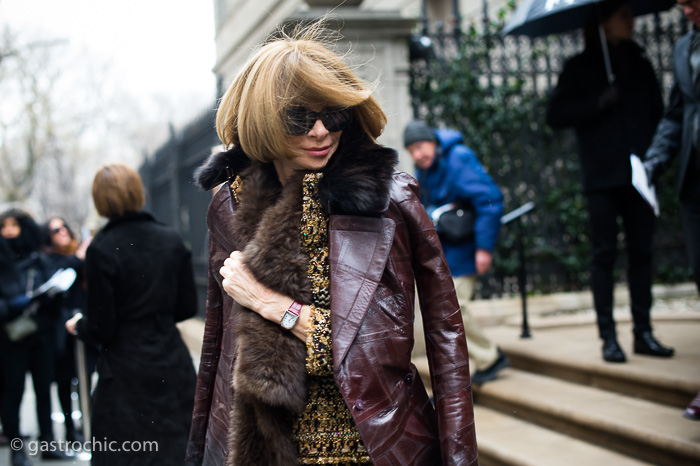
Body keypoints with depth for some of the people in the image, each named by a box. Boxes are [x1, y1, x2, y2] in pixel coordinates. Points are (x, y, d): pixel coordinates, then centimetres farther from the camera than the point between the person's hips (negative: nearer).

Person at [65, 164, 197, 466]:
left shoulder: (101, 250, -13)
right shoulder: (171, 240, 1)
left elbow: (101, 328, -11)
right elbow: (187, 307, 6)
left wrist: (78, 326, 10)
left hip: (126, 372, -4)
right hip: (172, 364, 5)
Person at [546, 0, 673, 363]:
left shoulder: (639, 64, 17)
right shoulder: (580, 67, 5)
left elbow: (657, 112, 16)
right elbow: (555, 115, -2)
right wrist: (599, 103, -13)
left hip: (638, 173, 4)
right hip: (602, 176, -4)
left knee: (641, 251, 4)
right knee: (604, 254, -3)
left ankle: (643, 332, 9)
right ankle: (608, 336, 0)